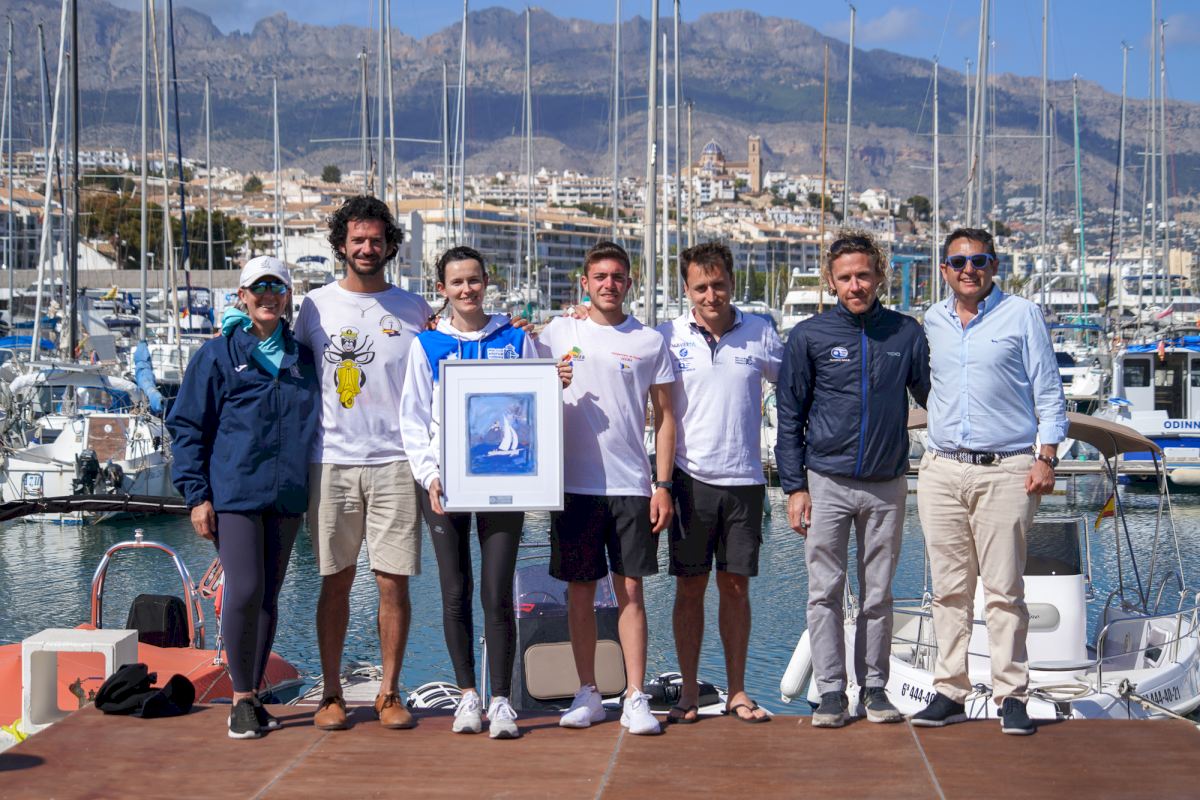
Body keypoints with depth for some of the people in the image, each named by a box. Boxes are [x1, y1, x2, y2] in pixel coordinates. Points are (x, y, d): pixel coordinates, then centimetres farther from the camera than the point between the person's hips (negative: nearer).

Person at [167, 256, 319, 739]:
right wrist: (197, 494, -6)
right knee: (244, 591, -12)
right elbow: (186, 426, 0)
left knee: (269, 596, 7)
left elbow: (314, 423, 24)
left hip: (286, 495, 4)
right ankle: (241, 700, 1)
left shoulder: (303, 359, 12)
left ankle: (254, 696, 17)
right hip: (234, 493, -4)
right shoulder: (219, 354, 1)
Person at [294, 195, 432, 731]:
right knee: (335, 581, 4)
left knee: (394, 581, -1)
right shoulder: (316, 305, 9)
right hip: (332, 460, 0)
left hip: (395, 461, 0)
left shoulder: (414, 310, 9)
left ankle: (389, 693, 9)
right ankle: (331, 693, 12)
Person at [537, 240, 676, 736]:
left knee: (631, 590, 0)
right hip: (574, 484, 1)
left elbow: (664, 416, 7)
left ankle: (636, 699, 4)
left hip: (632, 486, -1)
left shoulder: (650, 342, 6)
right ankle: (587, 695, 15)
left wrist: (663, 484, 0)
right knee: (580, 591, 5)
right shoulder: (557, 334, 7)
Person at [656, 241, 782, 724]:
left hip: (744, 480, 1)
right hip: (690, 479, -1)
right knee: (690, 587, 3)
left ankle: (737, 693, 16)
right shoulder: (667, 337, -1)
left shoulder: (761, 334, 3)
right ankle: (688, 693, 13)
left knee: (736, 587, 7)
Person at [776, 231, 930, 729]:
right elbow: (789, 417, 2)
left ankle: (874, 688, 17)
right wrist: (795, 487, -3)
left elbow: (934, 398, 13)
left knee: (878, 594, 8)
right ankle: (831, 692, 7)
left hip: (887, 486, 1)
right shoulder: (809, 336, 1)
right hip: (827, 483, -1)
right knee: (825, 593, 0)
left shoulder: (906, 333, 4)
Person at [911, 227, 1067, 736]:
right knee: (949, 589, 5)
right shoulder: (932, 322, 13)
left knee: (1004, 590, -4)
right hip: (942, 470, 4)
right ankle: (949, 693, 11)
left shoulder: (1022, 316, 3)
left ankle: (1011, 697, 2)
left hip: (1006, 470, -4)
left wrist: (1046, 456, -6)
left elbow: (1048, 391, 3)